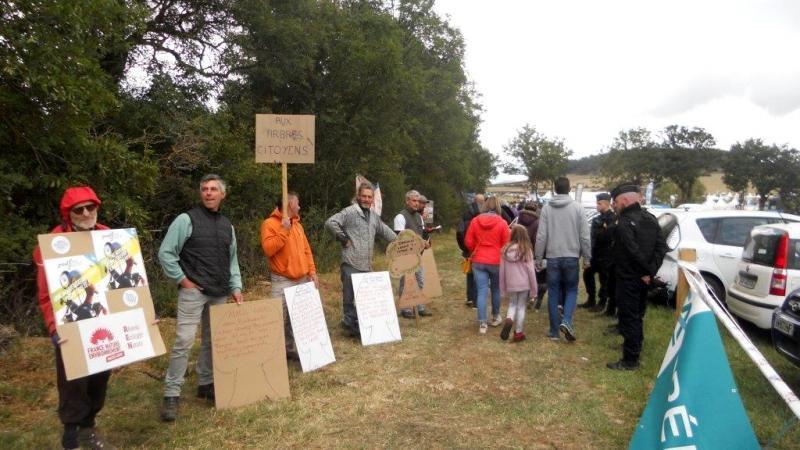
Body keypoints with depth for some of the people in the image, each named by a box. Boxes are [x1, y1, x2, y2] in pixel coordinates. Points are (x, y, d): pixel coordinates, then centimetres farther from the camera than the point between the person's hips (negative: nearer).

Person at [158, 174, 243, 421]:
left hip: (219, 294, 6)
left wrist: (235, 287, 9)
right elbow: (165, 253, -7)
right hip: (193, 291, -6)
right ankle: (171, 395, 0)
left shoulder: (227, 226, 14)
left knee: (213, 341, 13)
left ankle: (206, 384, 27)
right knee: (183, 341, -8)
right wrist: (182, 280, -10)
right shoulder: (187, 219, -5)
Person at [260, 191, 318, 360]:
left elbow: (307, 250, 18)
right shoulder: (270, 223, -6)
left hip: (302, 279, 6)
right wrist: (284, 231, -20)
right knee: (280, 318, -8)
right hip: (282, 281, -6)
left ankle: (291, 348, 18)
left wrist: (312, 272, 8)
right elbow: (268, 249, -19)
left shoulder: (297, 225, 16)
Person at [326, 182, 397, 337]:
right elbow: (330, 222, -17)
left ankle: (361, 324, 23)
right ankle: (350, 323, 10)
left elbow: (385, 232, 30)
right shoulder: (349, 212, -8)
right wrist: (343, 238, -13)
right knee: (350, 295, -3)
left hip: (367, 264, 7)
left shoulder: (374, 216, 18)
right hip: (351, 264, -7)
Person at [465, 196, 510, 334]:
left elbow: (468, 242, 2)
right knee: (496, 289, 19)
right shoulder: (502, 223, -8)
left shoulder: (475, 221, -2)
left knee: (482, 292, 2)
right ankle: (495, 317, 34)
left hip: (478, 261, 1)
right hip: (496, 262, -1)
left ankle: (482, 324, -1)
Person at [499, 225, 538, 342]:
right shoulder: (526, 250, -9)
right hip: (524, 284, -2)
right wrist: (533, 289, 1)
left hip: (511, 285, 2)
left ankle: (509, 319, -9)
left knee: (512, 304, 20)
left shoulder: (505, 250, -2)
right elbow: (530, 270, -8)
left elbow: (502, 271, 2)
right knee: (521, 307, 9)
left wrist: (503, 288, 11)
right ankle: (518, 333, 15)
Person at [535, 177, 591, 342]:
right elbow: (584, 236, -3)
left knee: (553, 293, 8)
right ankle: (566, 321, -7)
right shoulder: (577, 207, -4)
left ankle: (554, 331, 11)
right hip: (571, 257, -1)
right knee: (571, 290, 14)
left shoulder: (547, 208, -2)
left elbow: (541, 236, -2)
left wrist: (538, 258, 6)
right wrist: (586, 257, 8)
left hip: (552, 257, 1)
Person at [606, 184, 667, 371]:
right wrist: (651, 271, -3)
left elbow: (634, 251, -27)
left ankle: (630, 359, 4)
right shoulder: (650, 218, 7)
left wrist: (646, 271, -13)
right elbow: (661, 247, 2)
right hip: (643, 278, 9)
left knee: (628, 317, -2)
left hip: (628, 278, -9)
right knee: (637, 314, 23)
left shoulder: (624, 223, -20)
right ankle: (635, 346, 40)